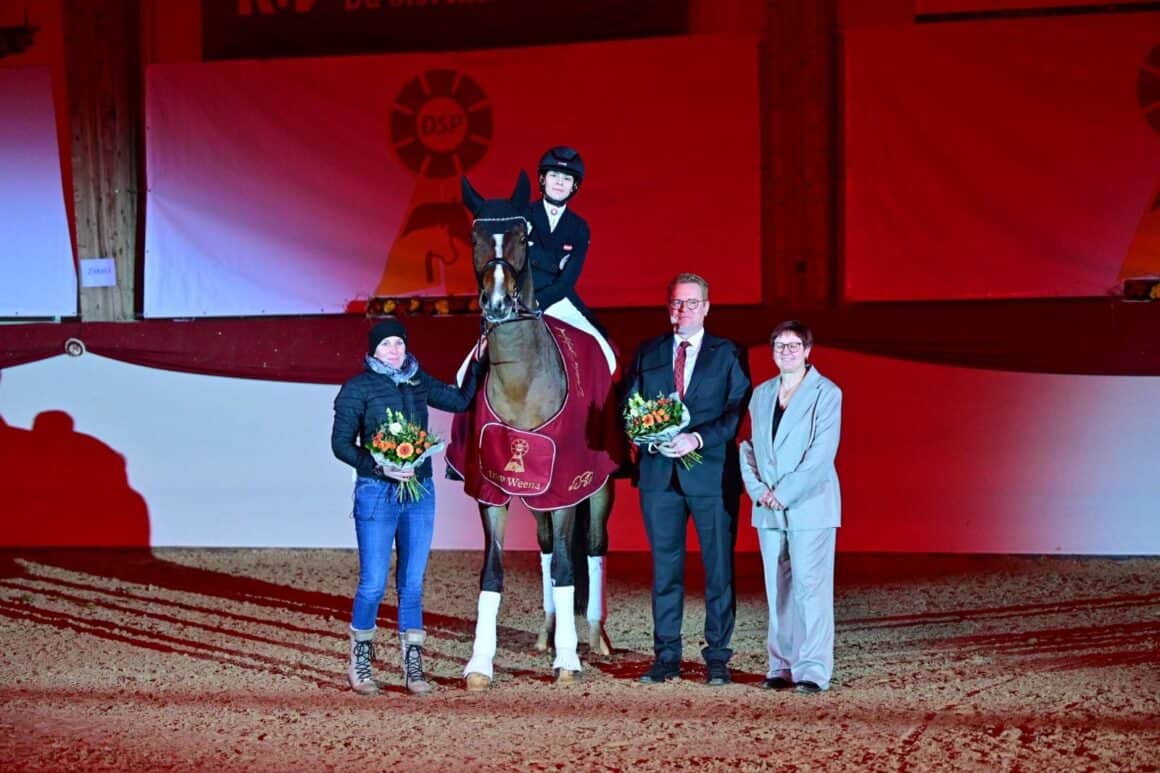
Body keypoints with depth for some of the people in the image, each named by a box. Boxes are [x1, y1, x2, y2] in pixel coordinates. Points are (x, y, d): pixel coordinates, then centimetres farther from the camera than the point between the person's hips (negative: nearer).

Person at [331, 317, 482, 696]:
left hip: (421, 491, 4)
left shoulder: (419, 382, 10)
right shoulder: (358, 388, -3)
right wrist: (379, 467, -17)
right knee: (373, 584, -2)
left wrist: (476, 363, 11)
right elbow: (341, 443, -6)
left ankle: (412, 665, 16)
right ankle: (359, 662, 17)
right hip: (376, 492, -4)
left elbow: (460, 400, 21)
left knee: (412, 583, 8)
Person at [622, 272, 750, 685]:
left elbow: (737, 411, -5)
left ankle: (717, 656, 10)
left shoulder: (728, 354, 5)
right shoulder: (646, 353, 13)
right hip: (659, 472, 2)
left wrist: (698, 438, -19)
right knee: (665, 566, 6)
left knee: (719, 566, 2)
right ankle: (666, 656, 13)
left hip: (712, 471, -2)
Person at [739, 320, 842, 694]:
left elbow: (821, 454, -11)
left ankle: (813, 670, -7)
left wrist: (784, 493, -15)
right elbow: (749, 447, 13)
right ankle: (782, 667, 12)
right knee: (778, 590, 7)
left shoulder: (826, 393, -3)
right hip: (769, 509, 5)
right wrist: (759, 490, -3)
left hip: (809, 506, -5)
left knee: (810, 586, -9)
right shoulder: (761, 394, 14)